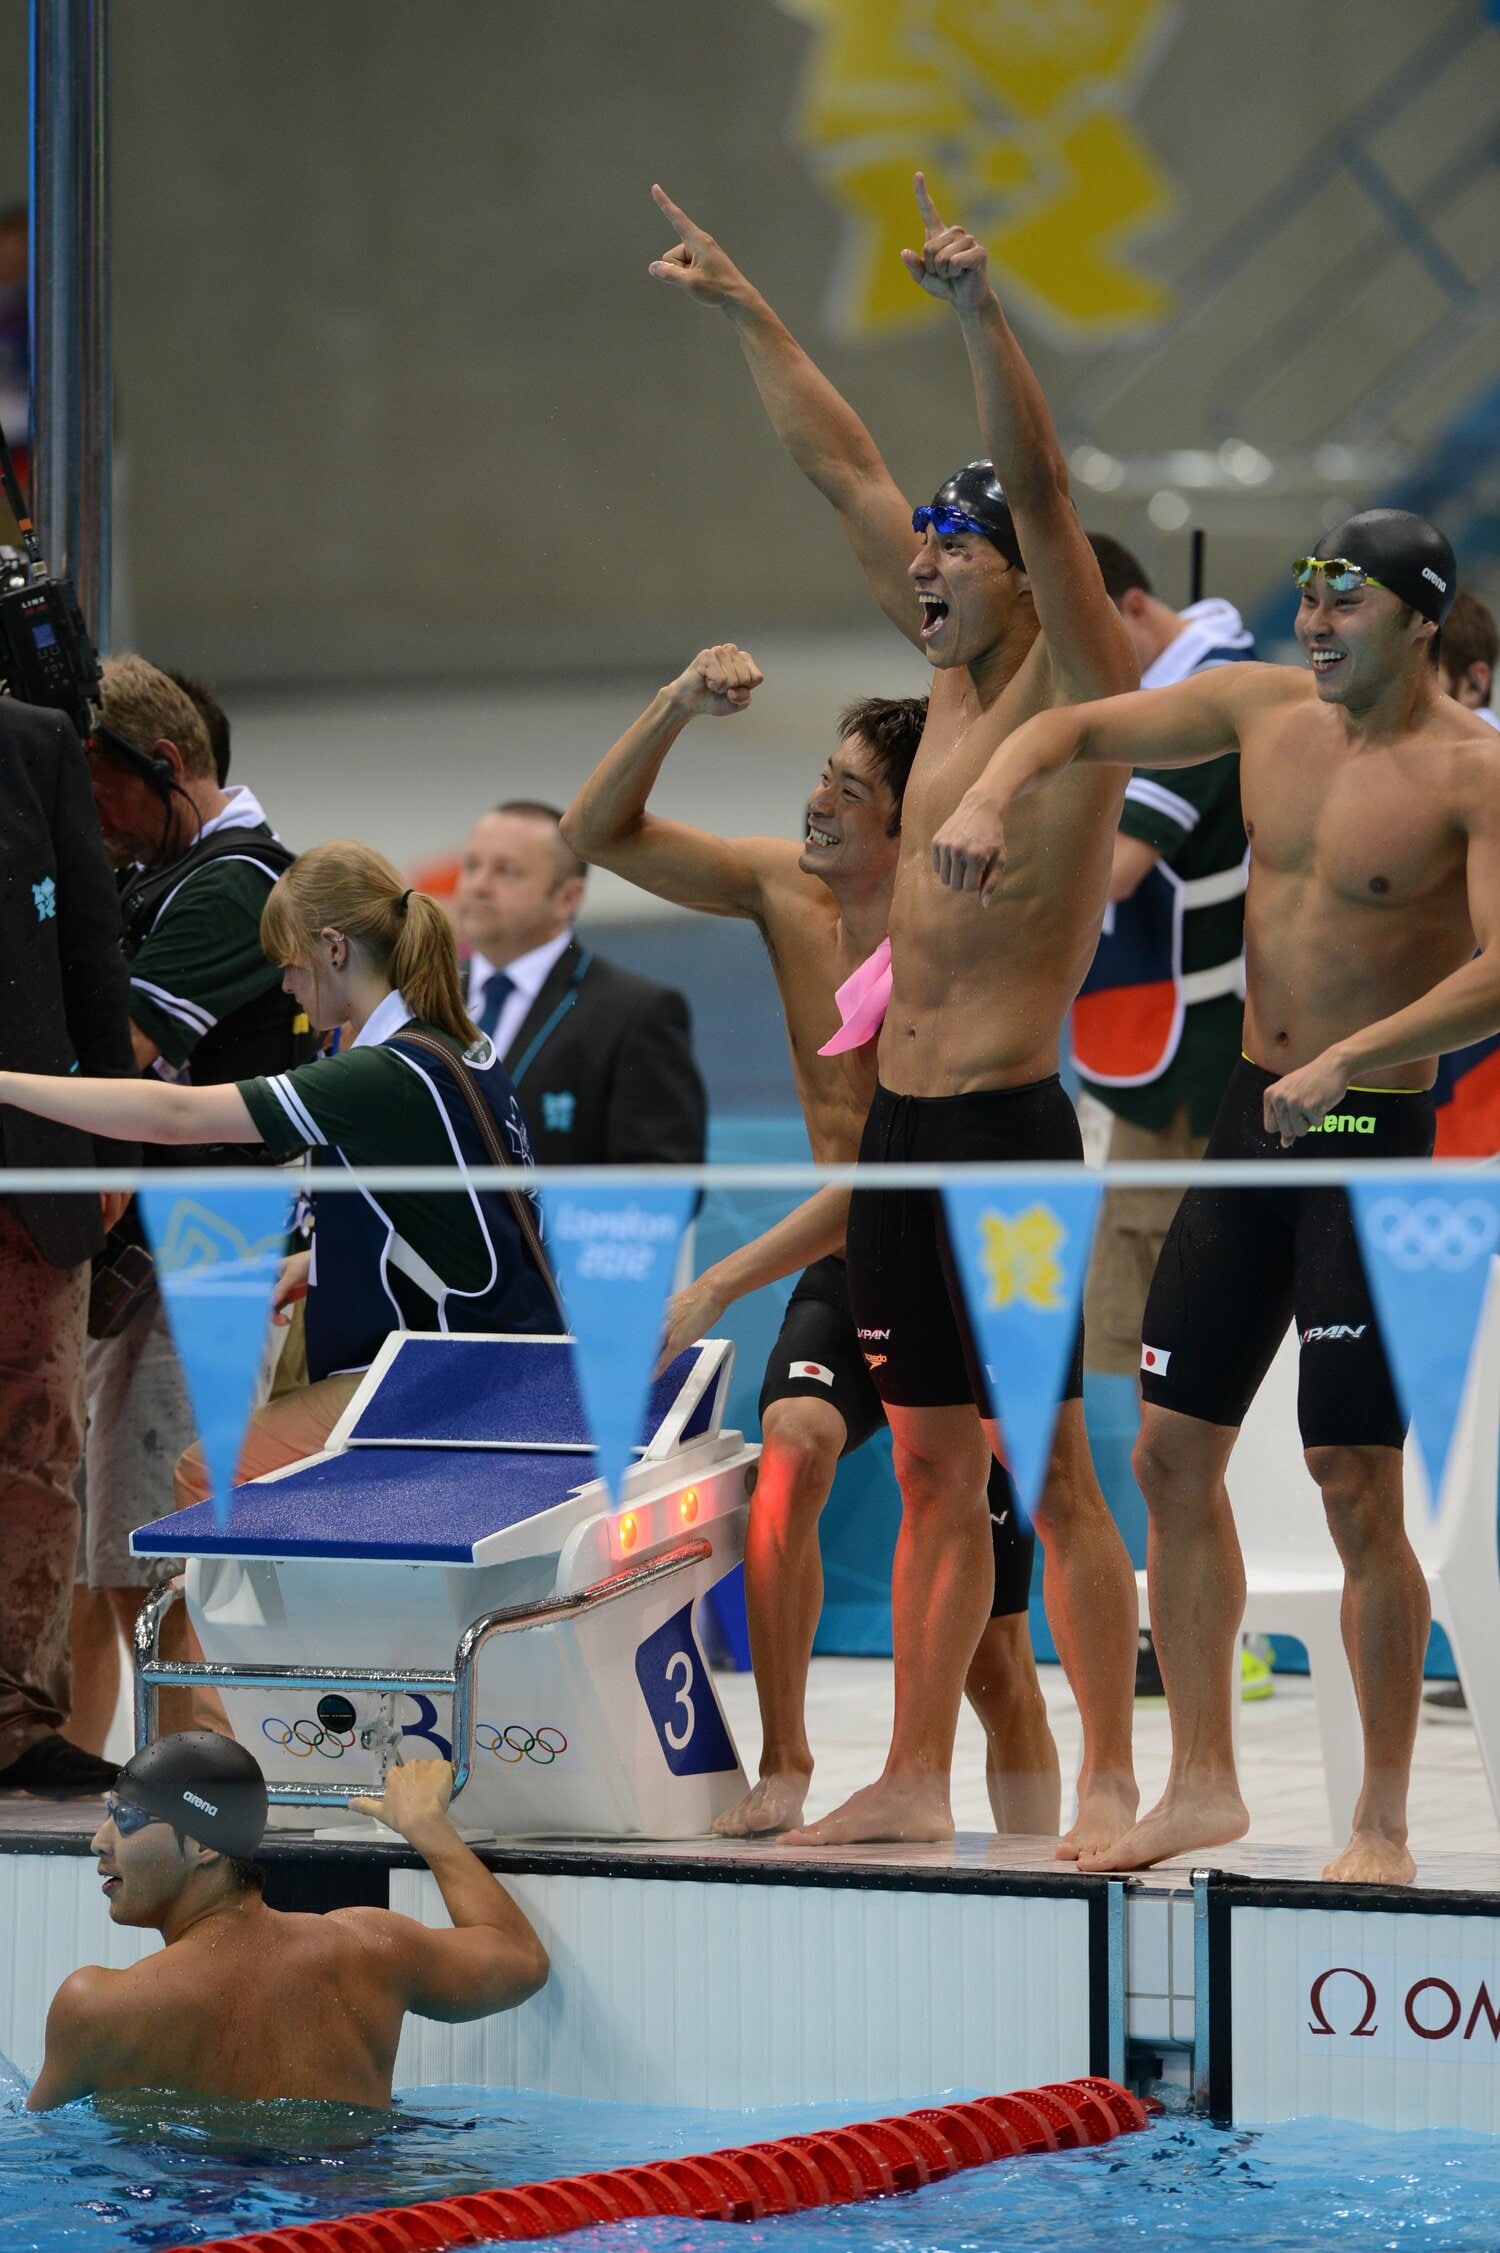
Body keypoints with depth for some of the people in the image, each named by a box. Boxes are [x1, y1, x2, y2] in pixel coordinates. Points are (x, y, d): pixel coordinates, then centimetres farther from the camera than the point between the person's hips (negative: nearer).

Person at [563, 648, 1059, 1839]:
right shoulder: (787, 886, -3)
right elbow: (600, 834, 2)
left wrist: (726, 1281, -28)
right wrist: (675, 709, -14)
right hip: (843, 1271, 4)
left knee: (992, 1652, 1)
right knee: (790, 1447, -30)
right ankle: (782, 1765, -27)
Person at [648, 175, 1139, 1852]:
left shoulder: (1076, 691, -5)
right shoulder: (952, 683, 15)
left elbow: (1040, 492, -20)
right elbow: (840, 466, 21)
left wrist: (980, 315, -30)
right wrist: (741, 310, 24)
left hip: (1010, 1122, -8)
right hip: (900, 1123, 8)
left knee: (1052, 1465, -6)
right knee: (932, 1471, 10)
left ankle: (1109, 1786, -3)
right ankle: (916, 1780, 14)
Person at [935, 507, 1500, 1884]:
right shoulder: (1265, 710, 6)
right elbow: (1077, 731, 15)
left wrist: (1350, 1058, -33)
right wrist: (993, 796, -6)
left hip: (1378, 1132, -7)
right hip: (1252, 1112, 7)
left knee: (1356, 1486, -8)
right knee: (1172, 1453, 8)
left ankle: (1386, 1824, 2)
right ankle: (1203, 1786, 18)